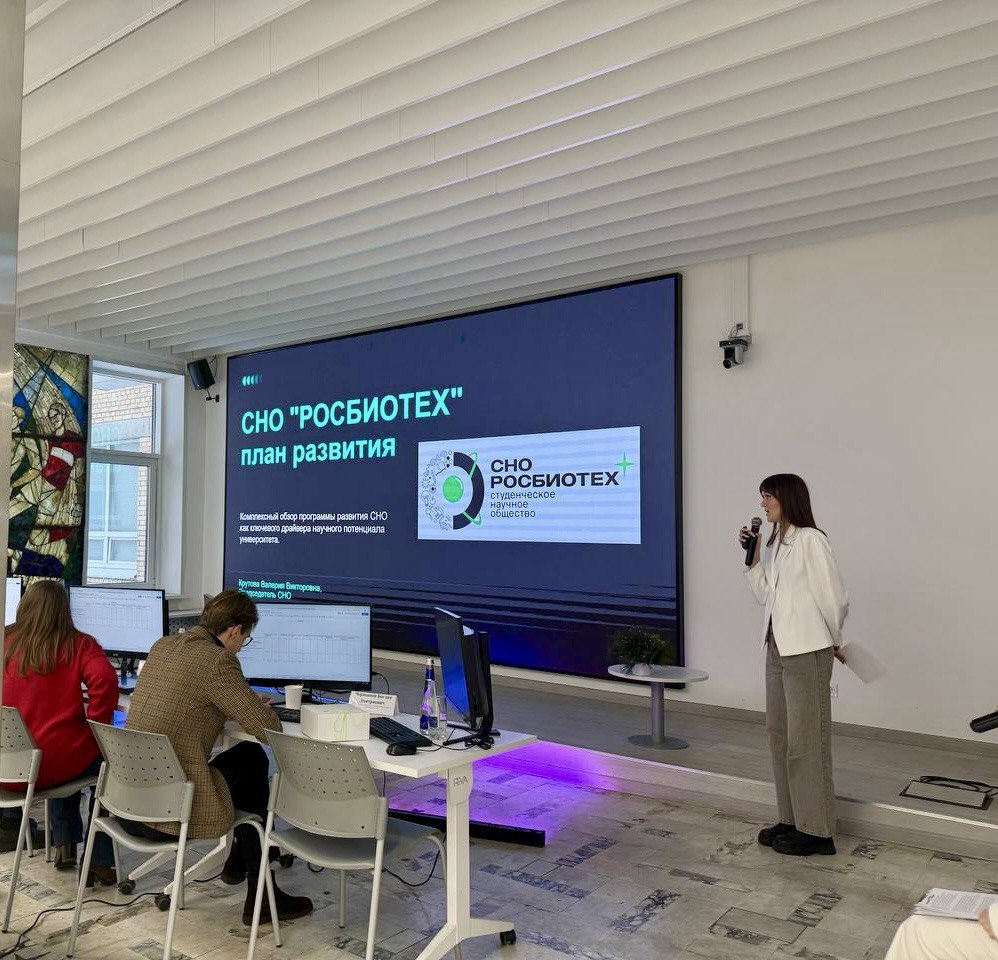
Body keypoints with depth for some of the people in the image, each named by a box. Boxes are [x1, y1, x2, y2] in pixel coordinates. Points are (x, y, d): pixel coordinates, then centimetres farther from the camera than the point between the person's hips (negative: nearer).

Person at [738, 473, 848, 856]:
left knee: (806, 739, -1)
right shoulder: (775, 543, 11)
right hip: (778, 648, 9)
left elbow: (835, 598, -13)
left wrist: (834, 641, 2)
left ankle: (816, 829, 11)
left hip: (807, 651, -9)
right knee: (779, 733, 14)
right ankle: (792, 819, 26)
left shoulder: (810, 540, -15)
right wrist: (753, 558, 3)